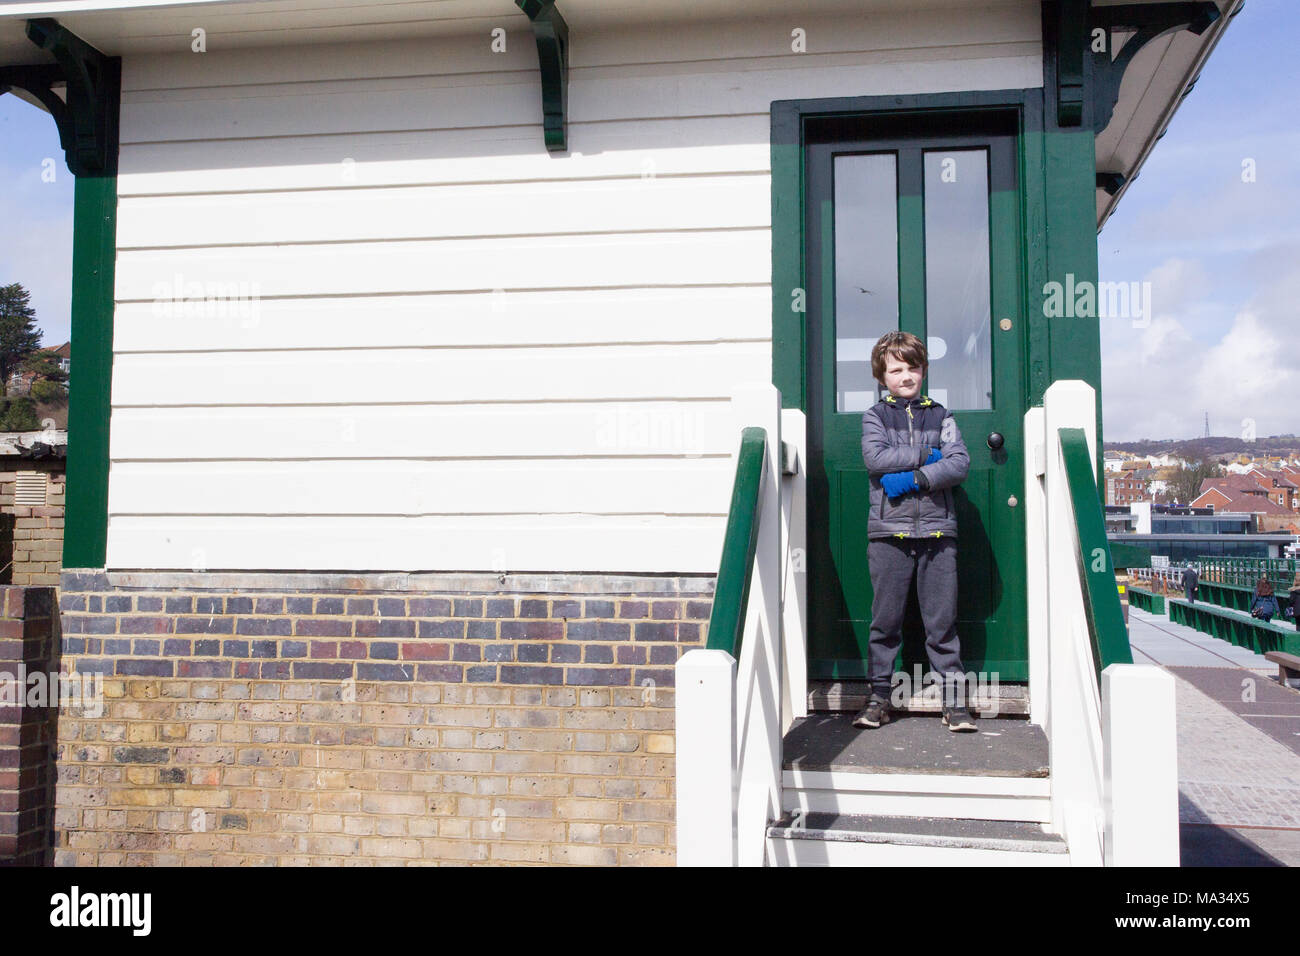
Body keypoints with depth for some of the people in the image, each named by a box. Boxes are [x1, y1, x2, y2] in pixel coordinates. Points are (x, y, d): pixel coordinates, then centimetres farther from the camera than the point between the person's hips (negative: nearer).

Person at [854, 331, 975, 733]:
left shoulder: (940, 416, 12)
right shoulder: (875, 415, 9)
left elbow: (960, 464, -2)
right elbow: (874, 458, -9)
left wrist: (912, 478, -12)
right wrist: (928, 456, -8)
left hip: (936, 529, 1)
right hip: (889, 530, -1)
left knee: (942, 620, 2)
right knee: (885, 619, 3)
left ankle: (954, 698, 10)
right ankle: (878, 695, 12)